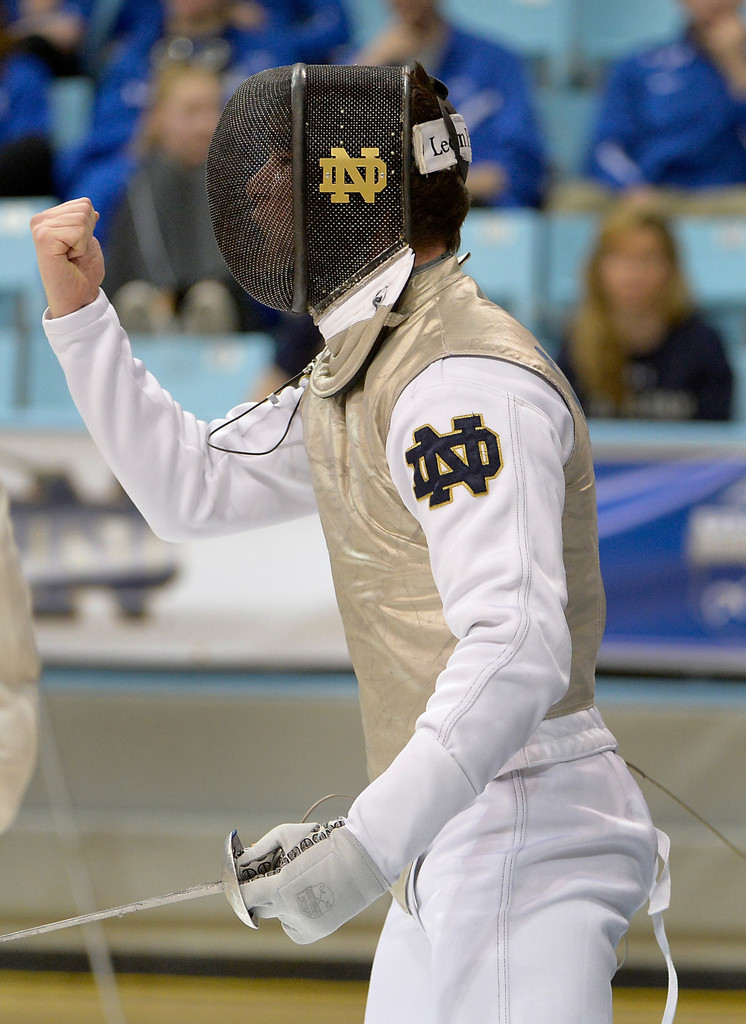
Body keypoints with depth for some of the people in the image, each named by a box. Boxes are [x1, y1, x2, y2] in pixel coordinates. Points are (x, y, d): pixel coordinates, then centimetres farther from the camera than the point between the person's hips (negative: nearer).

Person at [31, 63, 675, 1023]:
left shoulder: (464, 382, -20)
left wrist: (369, 846, -35)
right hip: (458, 843, 11)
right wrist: (77, 308, 14)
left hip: (521, 832, -11)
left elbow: (517, 648, -30)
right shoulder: (360, 370, 13)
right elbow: (189, 488, 23)